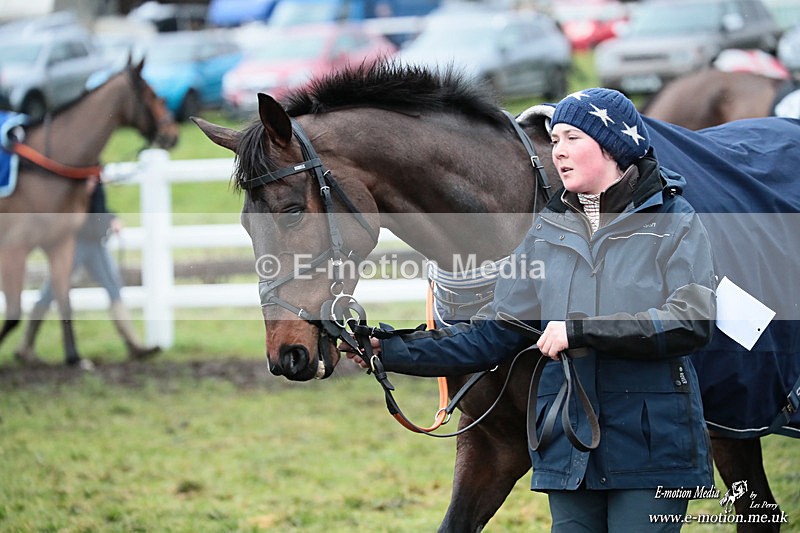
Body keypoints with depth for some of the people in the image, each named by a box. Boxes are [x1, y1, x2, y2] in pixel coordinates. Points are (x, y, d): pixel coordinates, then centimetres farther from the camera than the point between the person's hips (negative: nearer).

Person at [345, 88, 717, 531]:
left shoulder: (674, 221, -2)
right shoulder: (547, 231, 12)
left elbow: (692, 322, -17)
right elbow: (495, 333, 9)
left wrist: (580, 330, -21)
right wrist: (390, 351, -1)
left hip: (651, 446, -4)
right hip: (570, 449, 4)